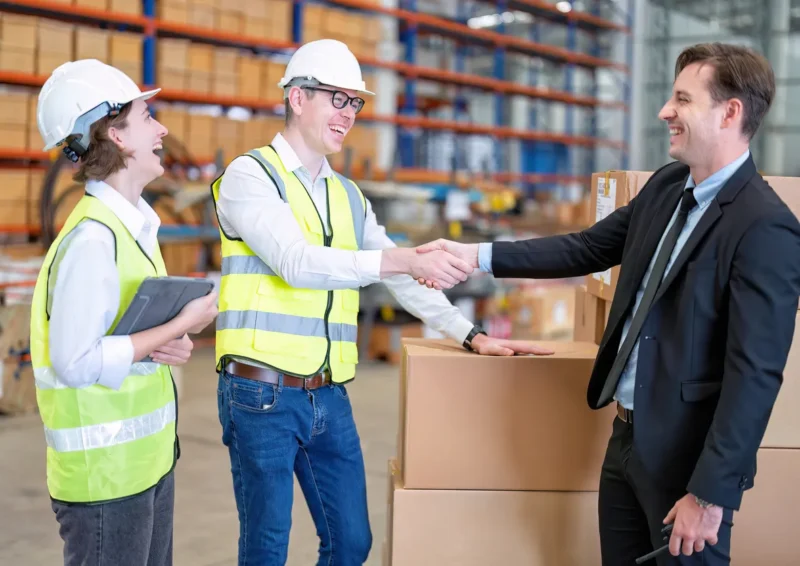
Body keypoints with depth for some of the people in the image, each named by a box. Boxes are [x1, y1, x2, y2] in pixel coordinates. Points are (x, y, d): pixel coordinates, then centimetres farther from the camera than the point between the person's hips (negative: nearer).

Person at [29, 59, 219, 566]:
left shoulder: (135, 225, 10)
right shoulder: (92, 239, -20)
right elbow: (76, 362, -24)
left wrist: (169, 344, -2)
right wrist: (181, 327, -18)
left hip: (147, 459, 9)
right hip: (103, 472, -9)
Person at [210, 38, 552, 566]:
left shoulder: (349, 195, 14)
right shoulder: (249, 175, -7)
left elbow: (399, 279, 15)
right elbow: (297, 263, -23)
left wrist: (472, 335, 4)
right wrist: (409, 259, -31)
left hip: (330, 397, 6)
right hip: (263, 392, -6)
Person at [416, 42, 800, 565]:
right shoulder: (667, 186, 5)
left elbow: (755, 373, -23)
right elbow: (587, 249, 14)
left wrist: (710, 492, -23)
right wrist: (477, 256, 7)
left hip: (686, 452, -8)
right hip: (629, 434, 8)